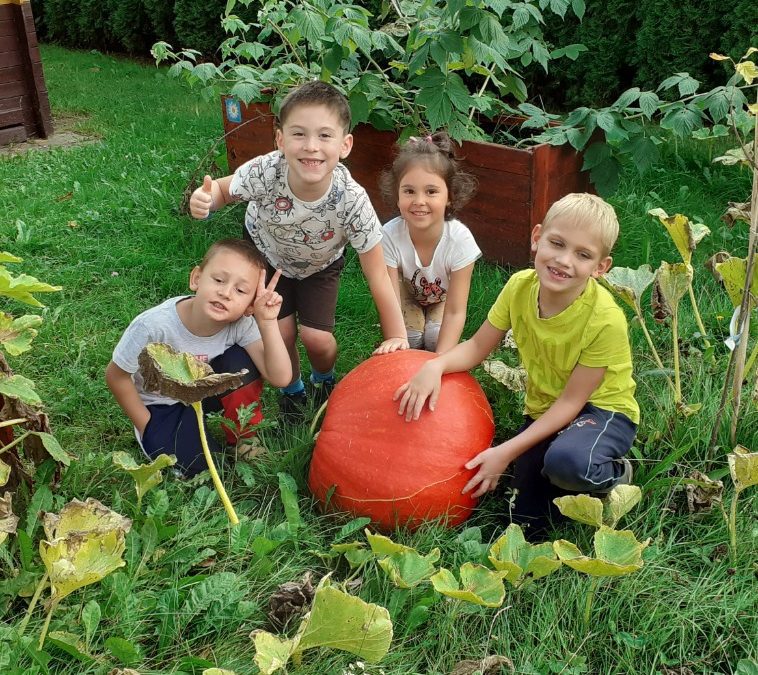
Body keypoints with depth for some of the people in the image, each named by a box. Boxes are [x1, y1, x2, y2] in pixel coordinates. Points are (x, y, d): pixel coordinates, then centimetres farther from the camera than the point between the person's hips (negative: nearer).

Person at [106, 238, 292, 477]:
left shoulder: (242, 323, -26)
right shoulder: (153, 326, -33)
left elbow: (280, 378, -32)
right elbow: (116, 375, -16)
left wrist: (268, 322, -42)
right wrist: (146, 426, -10)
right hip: (161, 405, -2)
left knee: (240, 361, -28)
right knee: (202, 466, -21)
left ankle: (244, 439, -5)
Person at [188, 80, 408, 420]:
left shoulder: (352, 201, -41)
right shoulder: (264, 173, -40)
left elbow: (378, 277, -31)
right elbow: (222, 188, -15)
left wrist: (397, 338, -27)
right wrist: (204, 200, -39)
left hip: (320, 264, 0)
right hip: (266, 252, 1)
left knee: (316, 338, -9)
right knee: (281, 331, -6)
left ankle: (324, 382, 30)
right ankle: (292, 390, 29)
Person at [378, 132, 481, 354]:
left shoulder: (460, 239, -38)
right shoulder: (389, 236, -38)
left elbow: (455, 312, -32)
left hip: (443, 297, 0)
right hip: (407, 295, 0)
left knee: (435, 335, -22)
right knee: (411, 336, -22)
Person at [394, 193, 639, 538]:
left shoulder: (605, 319, -29)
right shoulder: (520, 286, -15)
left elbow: (572, 400, -22)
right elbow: (477, 347, -5)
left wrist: (507, 451, -27)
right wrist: (435, 365, -28)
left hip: (602, 409, -4)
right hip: (544, 410, 5)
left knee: (568, 460, -38)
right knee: (525, 521, -7)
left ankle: (614, 474, -3)